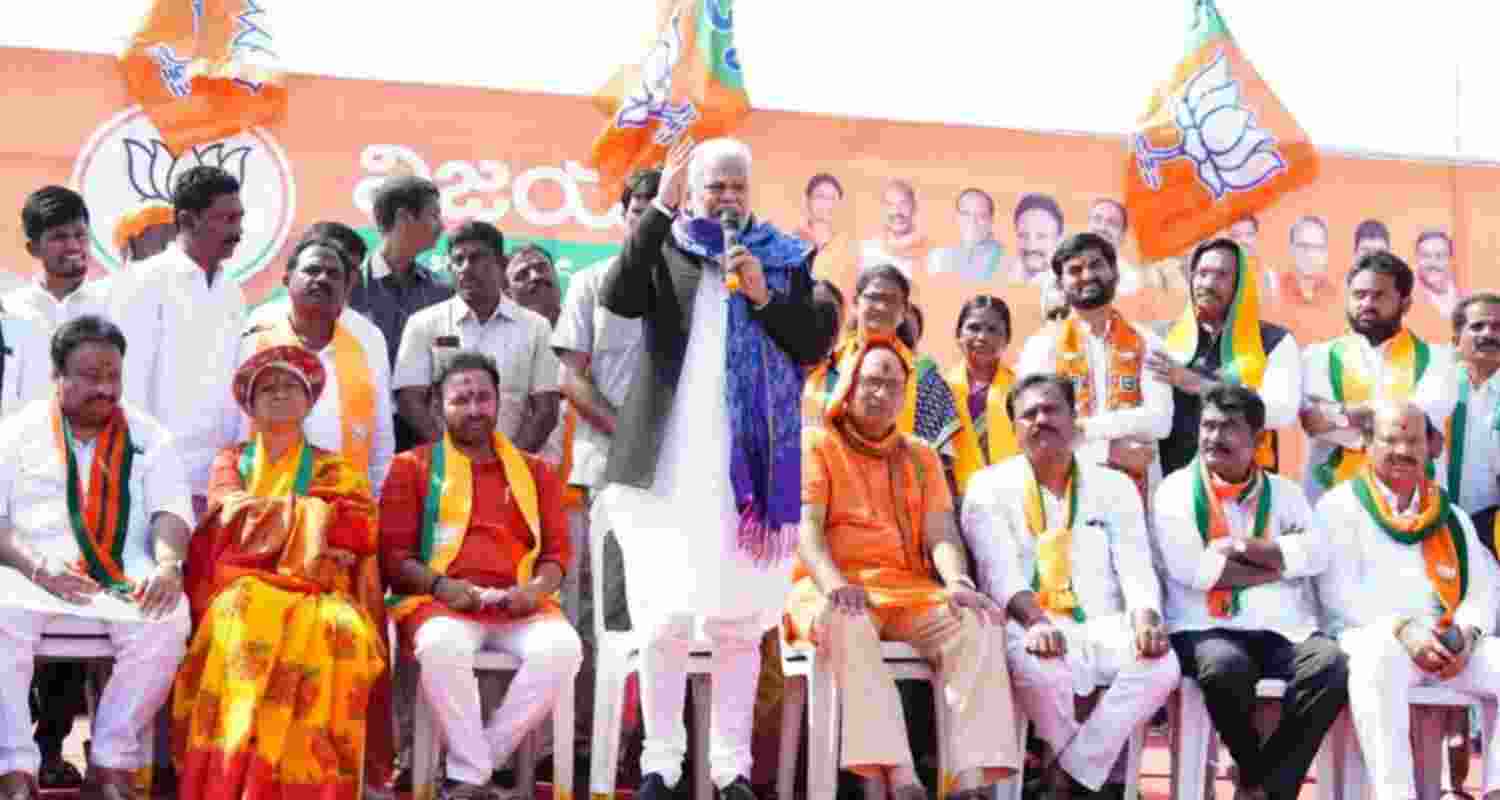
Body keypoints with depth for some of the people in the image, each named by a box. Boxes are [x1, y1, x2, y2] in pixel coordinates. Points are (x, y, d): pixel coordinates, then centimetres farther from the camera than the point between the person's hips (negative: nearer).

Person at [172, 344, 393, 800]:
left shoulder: (339, 471, 21)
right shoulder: (229, 462, 23)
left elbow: (359, 535, 2)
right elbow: (234, 517, 2)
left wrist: (273, 515, -2)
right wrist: (313, 515, 1)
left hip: (317, 595, 0)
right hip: (245, 590, 0)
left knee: (337, 630, -36)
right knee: (247, 619, -37)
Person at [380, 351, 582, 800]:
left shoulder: (535, 472, 19)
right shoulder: (413, 467, 12)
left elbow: (558, 549, 15)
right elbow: (392, 552, 6)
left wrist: (538, 587, -7)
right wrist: (439, 584, -12)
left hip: (518, 605, 2)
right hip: (441, 601, -2)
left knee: (562, 647, -31)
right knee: (441, 644, -39)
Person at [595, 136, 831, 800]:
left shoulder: (783, 258, 14)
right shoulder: (662, 245, 10)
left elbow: (814, 346, 7)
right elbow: (620, 298, -11)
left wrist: (763, 296, -7)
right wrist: (662, 206, -14)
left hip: (751, 466, 1)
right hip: (667, 464, -1)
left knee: (739, 618, 2)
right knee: (663, 616, -5)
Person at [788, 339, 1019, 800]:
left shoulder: (920, 456, 20)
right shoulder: (815, 443, 9)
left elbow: (940, 534, 7)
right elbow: (804, 527, -5)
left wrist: (960, 582, -17)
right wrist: (833, 584, -26)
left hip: (908, 590, 4)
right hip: (835, 592, -3)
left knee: (978, 621, -26)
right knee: (849, 624, -39)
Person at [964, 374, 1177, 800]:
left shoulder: (1115, 486, 16)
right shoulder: (990, 487, 7)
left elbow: (1136, 567, 4)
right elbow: (998, 571, -8)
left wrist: (1145, 617, -19)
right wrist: (1036, 620, -28)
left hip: (1101, 625, 3)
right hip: (1031, 627, -3)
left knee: (1160, 662, -29)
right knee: (1039, 668, -37)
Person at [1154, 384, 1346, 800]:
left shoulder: (1283, 491, 18)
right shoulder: (1177, 489, 8)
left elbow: (1318, 551, 1)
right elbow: (1188, 568, -8)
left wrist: (1242, 547, -8)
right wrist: (1277, 566, -1)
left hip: (1281, 628, 3)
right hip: (1206, 628, -3)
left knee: (1330, 662, -27)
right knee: (1226, 665, -36)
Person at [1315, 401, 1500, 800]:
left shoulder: (1451, 518, 23)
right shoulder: (1340, 507, 8)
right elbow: (1338, 591, -3)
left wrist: (1466, 634, -9)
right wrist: (1401, 628, -18)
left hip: (1448, 645, 5)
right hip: (1372, 637, -4)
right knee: (1379, 656, -40)